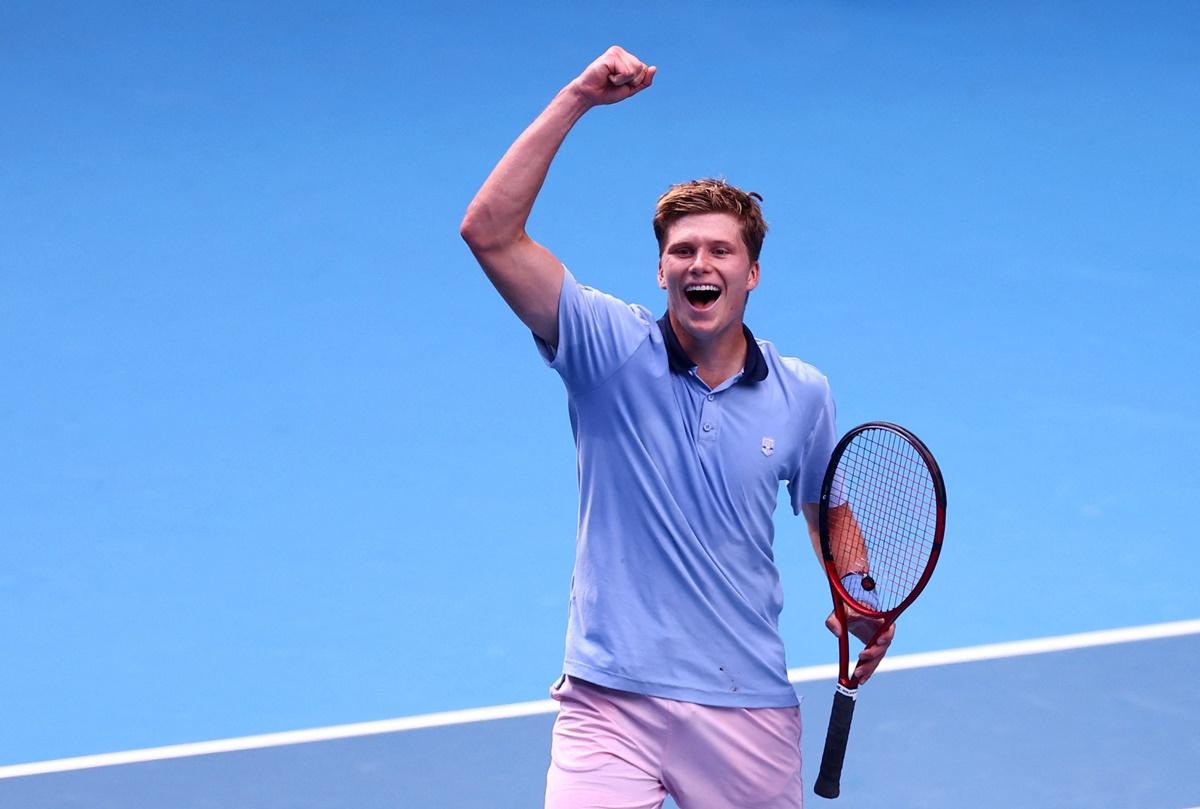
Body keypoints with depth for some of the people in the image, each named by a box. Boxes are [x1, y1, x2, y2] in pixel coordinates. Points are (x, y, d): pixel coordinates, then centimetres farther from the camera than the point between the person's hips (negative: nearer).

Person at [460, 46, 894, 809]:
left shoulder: (802, 394, 4)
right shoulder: (612, 350, -5)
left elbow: (827, 511, 21)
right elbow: (490, 231, -15)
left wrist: (862, 607, 3)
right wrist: (577, 99, -18)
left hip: (749, 710, 3)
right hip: (612, 702, -3)